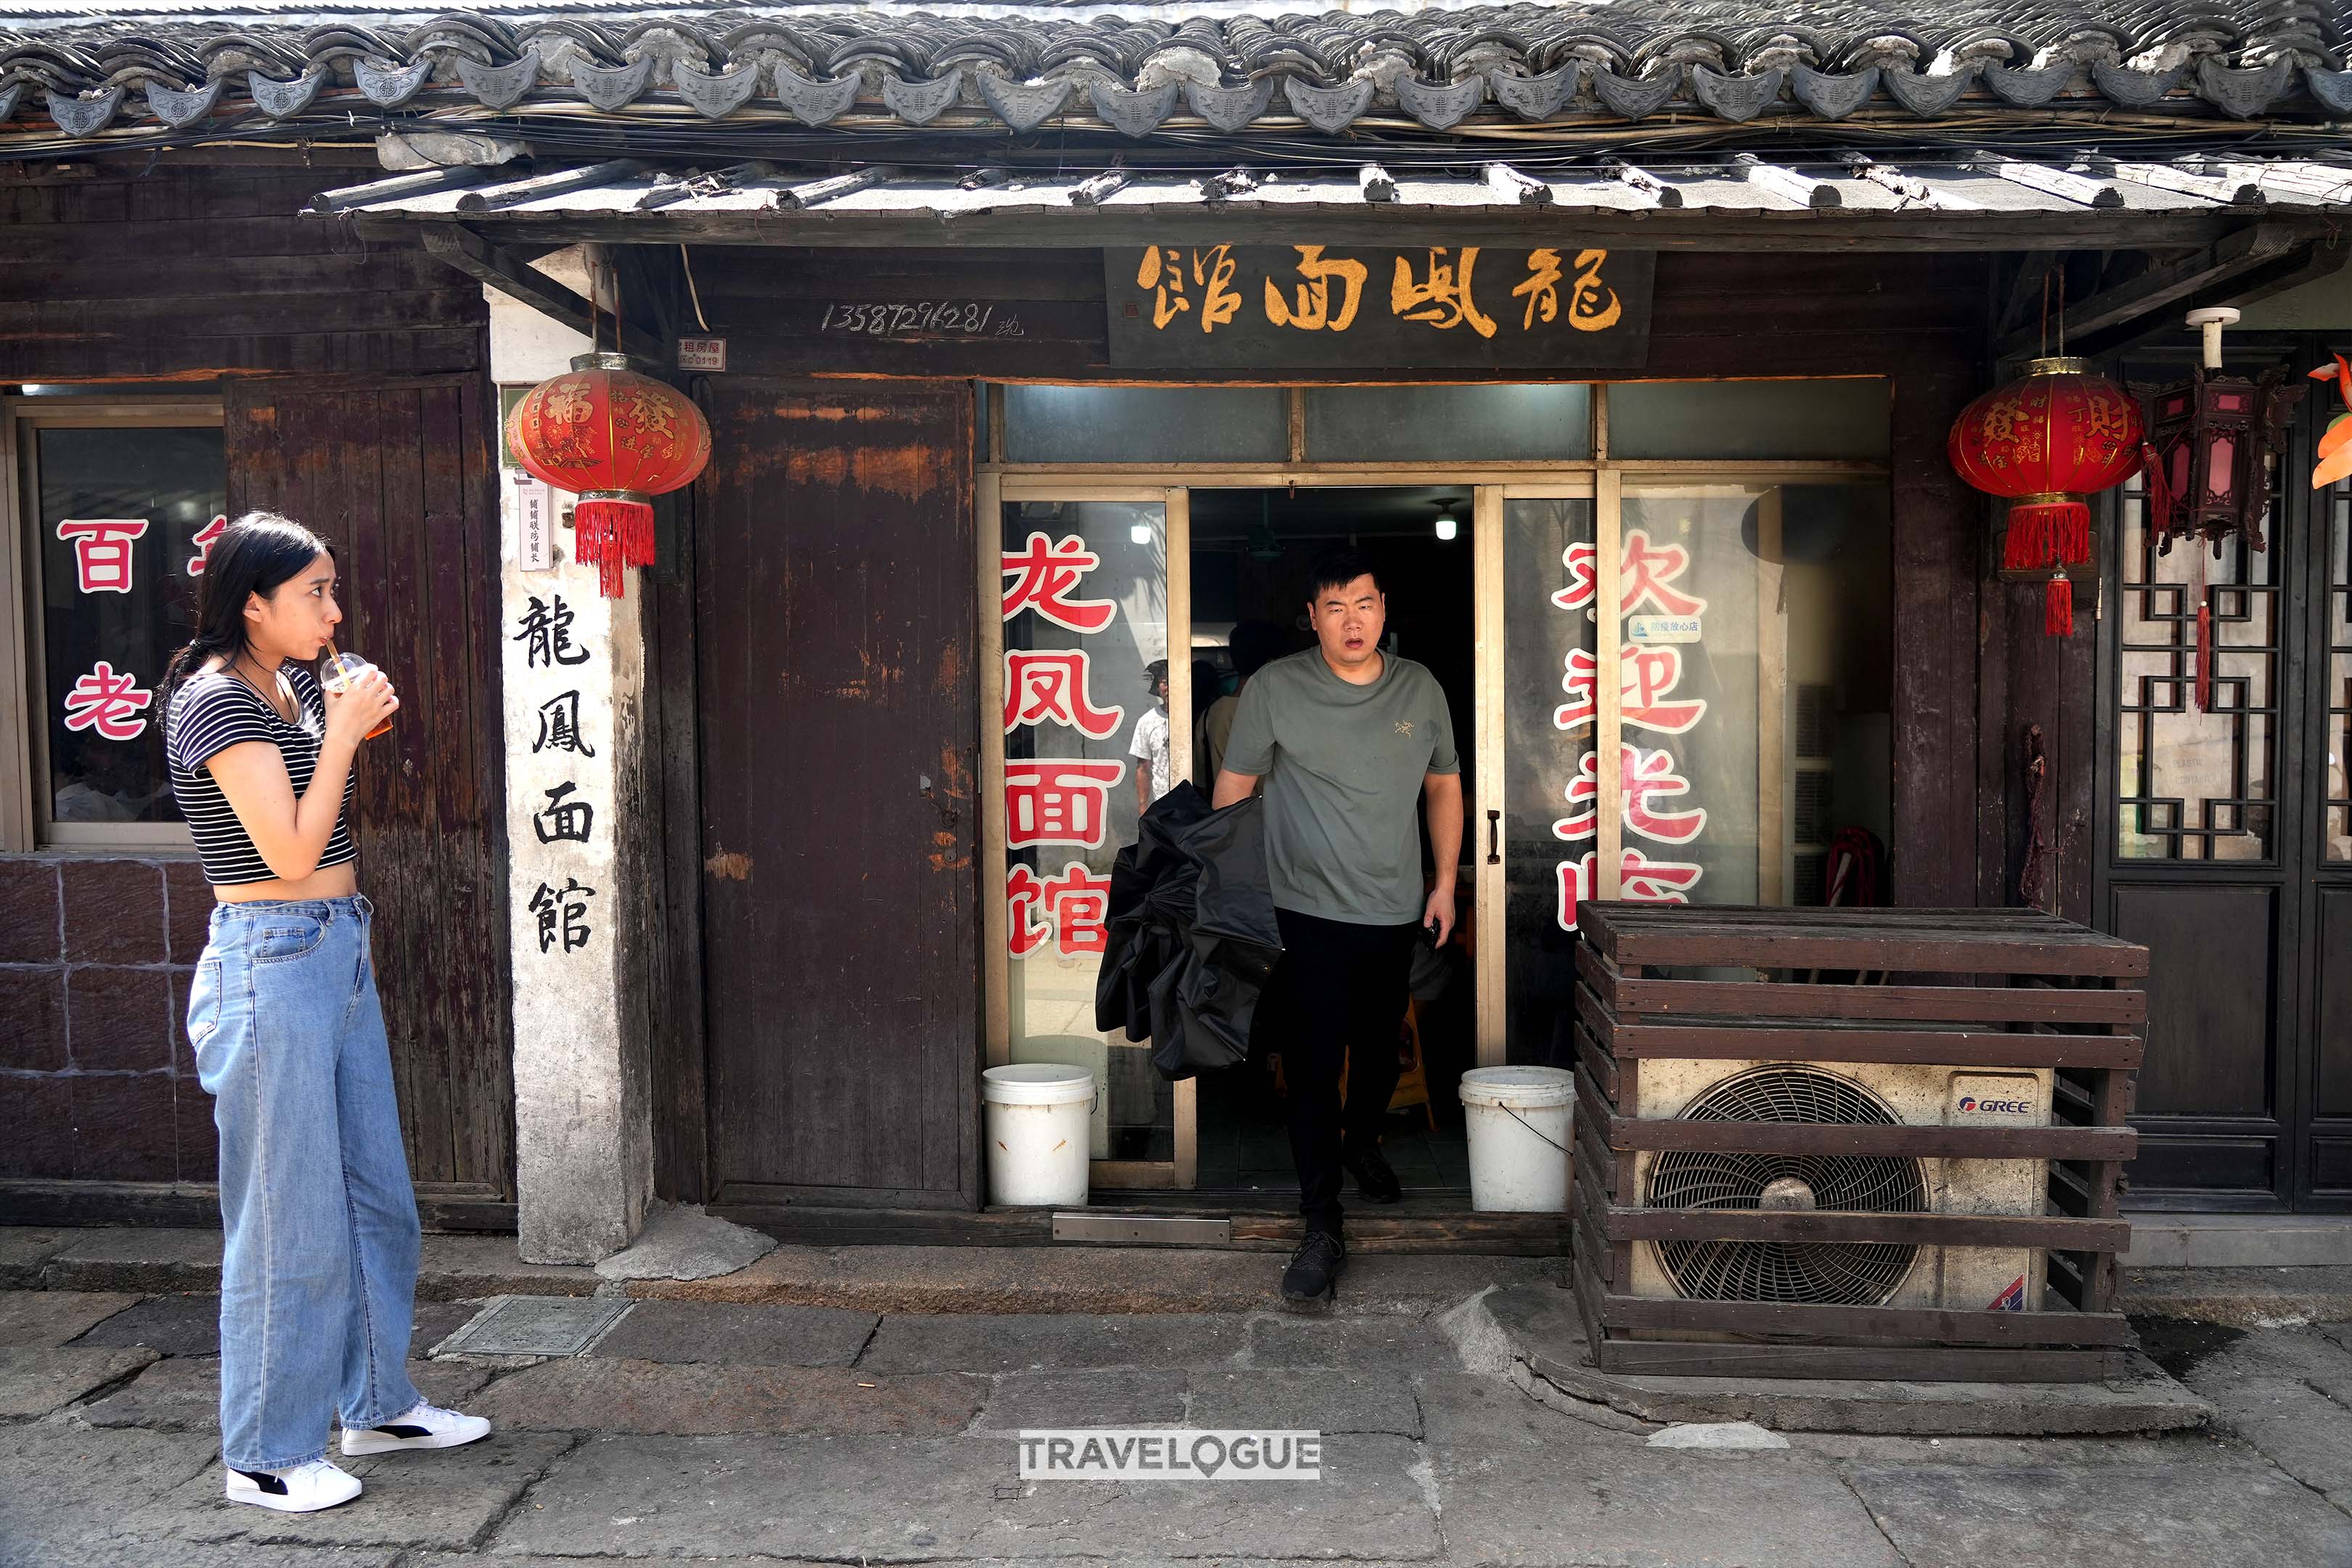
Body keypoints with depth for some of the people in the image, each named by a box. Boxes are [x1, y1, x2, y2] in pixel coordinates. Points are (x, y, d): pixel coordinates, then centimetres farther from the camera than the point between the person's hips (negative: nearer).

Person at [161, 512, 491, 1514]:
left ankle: (378, 1403, 31)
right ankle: (266, 1455, 15)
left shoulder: (295, 687, 13)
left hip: (339, 958, 9)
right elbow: (290, 849, -20)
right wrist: (343, 731, -14)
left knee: (377, 1197, 16)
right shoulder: (216, 699, -13)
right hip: (272, 964, -9)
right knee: (289, 1218, 0)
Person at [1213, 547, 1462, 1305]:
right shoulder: (1275, 688, -7)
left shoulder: (1421, 689, 3)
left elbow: (1444, 787, 13)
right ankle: (1322, 1227, 4)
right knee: (1313, 1068, -5)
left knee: (1381, 1047, 20)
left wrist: (1445, 882, 9)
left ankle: (1362, 1143, 48)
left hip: (1396, 910, 4)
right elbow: (1233, 787, -3)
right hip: (1307, 914, -4)